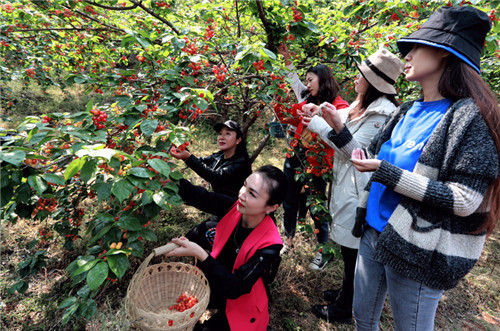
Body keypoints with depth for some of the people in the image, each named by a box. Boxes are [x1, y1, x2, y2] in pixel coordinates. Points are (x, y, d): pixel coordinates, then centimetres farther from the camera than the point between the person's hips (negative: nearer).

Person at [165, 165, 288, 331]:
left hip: (239, 301, -4)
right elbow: (200, 197, -14)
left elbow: (235, 288, -31)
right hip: (214, 284, 5)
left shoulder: (270, 244, -30)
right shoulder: (236, 207, -18)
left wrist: (200, 254, -41)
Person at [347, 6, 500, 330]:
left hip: (420, 252, -6)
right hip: (375, 233, 7)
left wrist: (384, 172, -22)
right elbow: (376, 159, 14)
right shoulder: (406, 112, 6)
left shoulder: (470, 117, -15)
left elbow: (464, 200, -20)